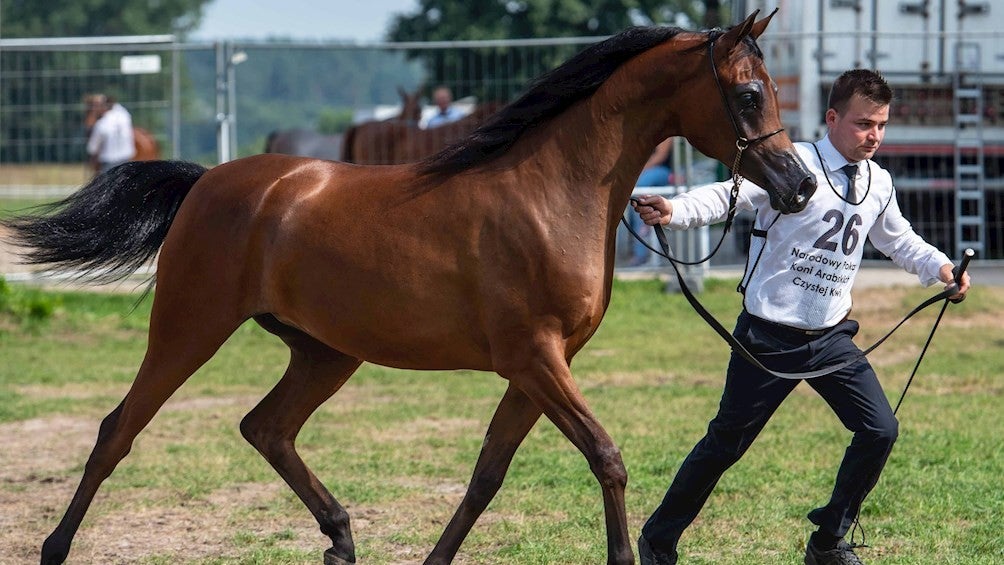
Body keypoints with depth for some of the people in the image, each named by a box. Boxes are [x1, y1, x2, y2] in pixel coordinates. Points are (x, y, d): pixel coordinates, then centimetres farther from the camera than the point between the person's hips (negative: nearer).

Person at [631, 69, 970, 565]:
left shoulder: (878, 183, 7)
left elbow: (897, 239, 27)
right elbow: (729, 196, -26)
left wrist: (939, 267, 13)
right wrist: (674, 212, -43)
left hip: (832, 337, 6)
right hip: (770, 337, -6)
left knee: (880, 430, -5)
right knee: (726, 444, 1)